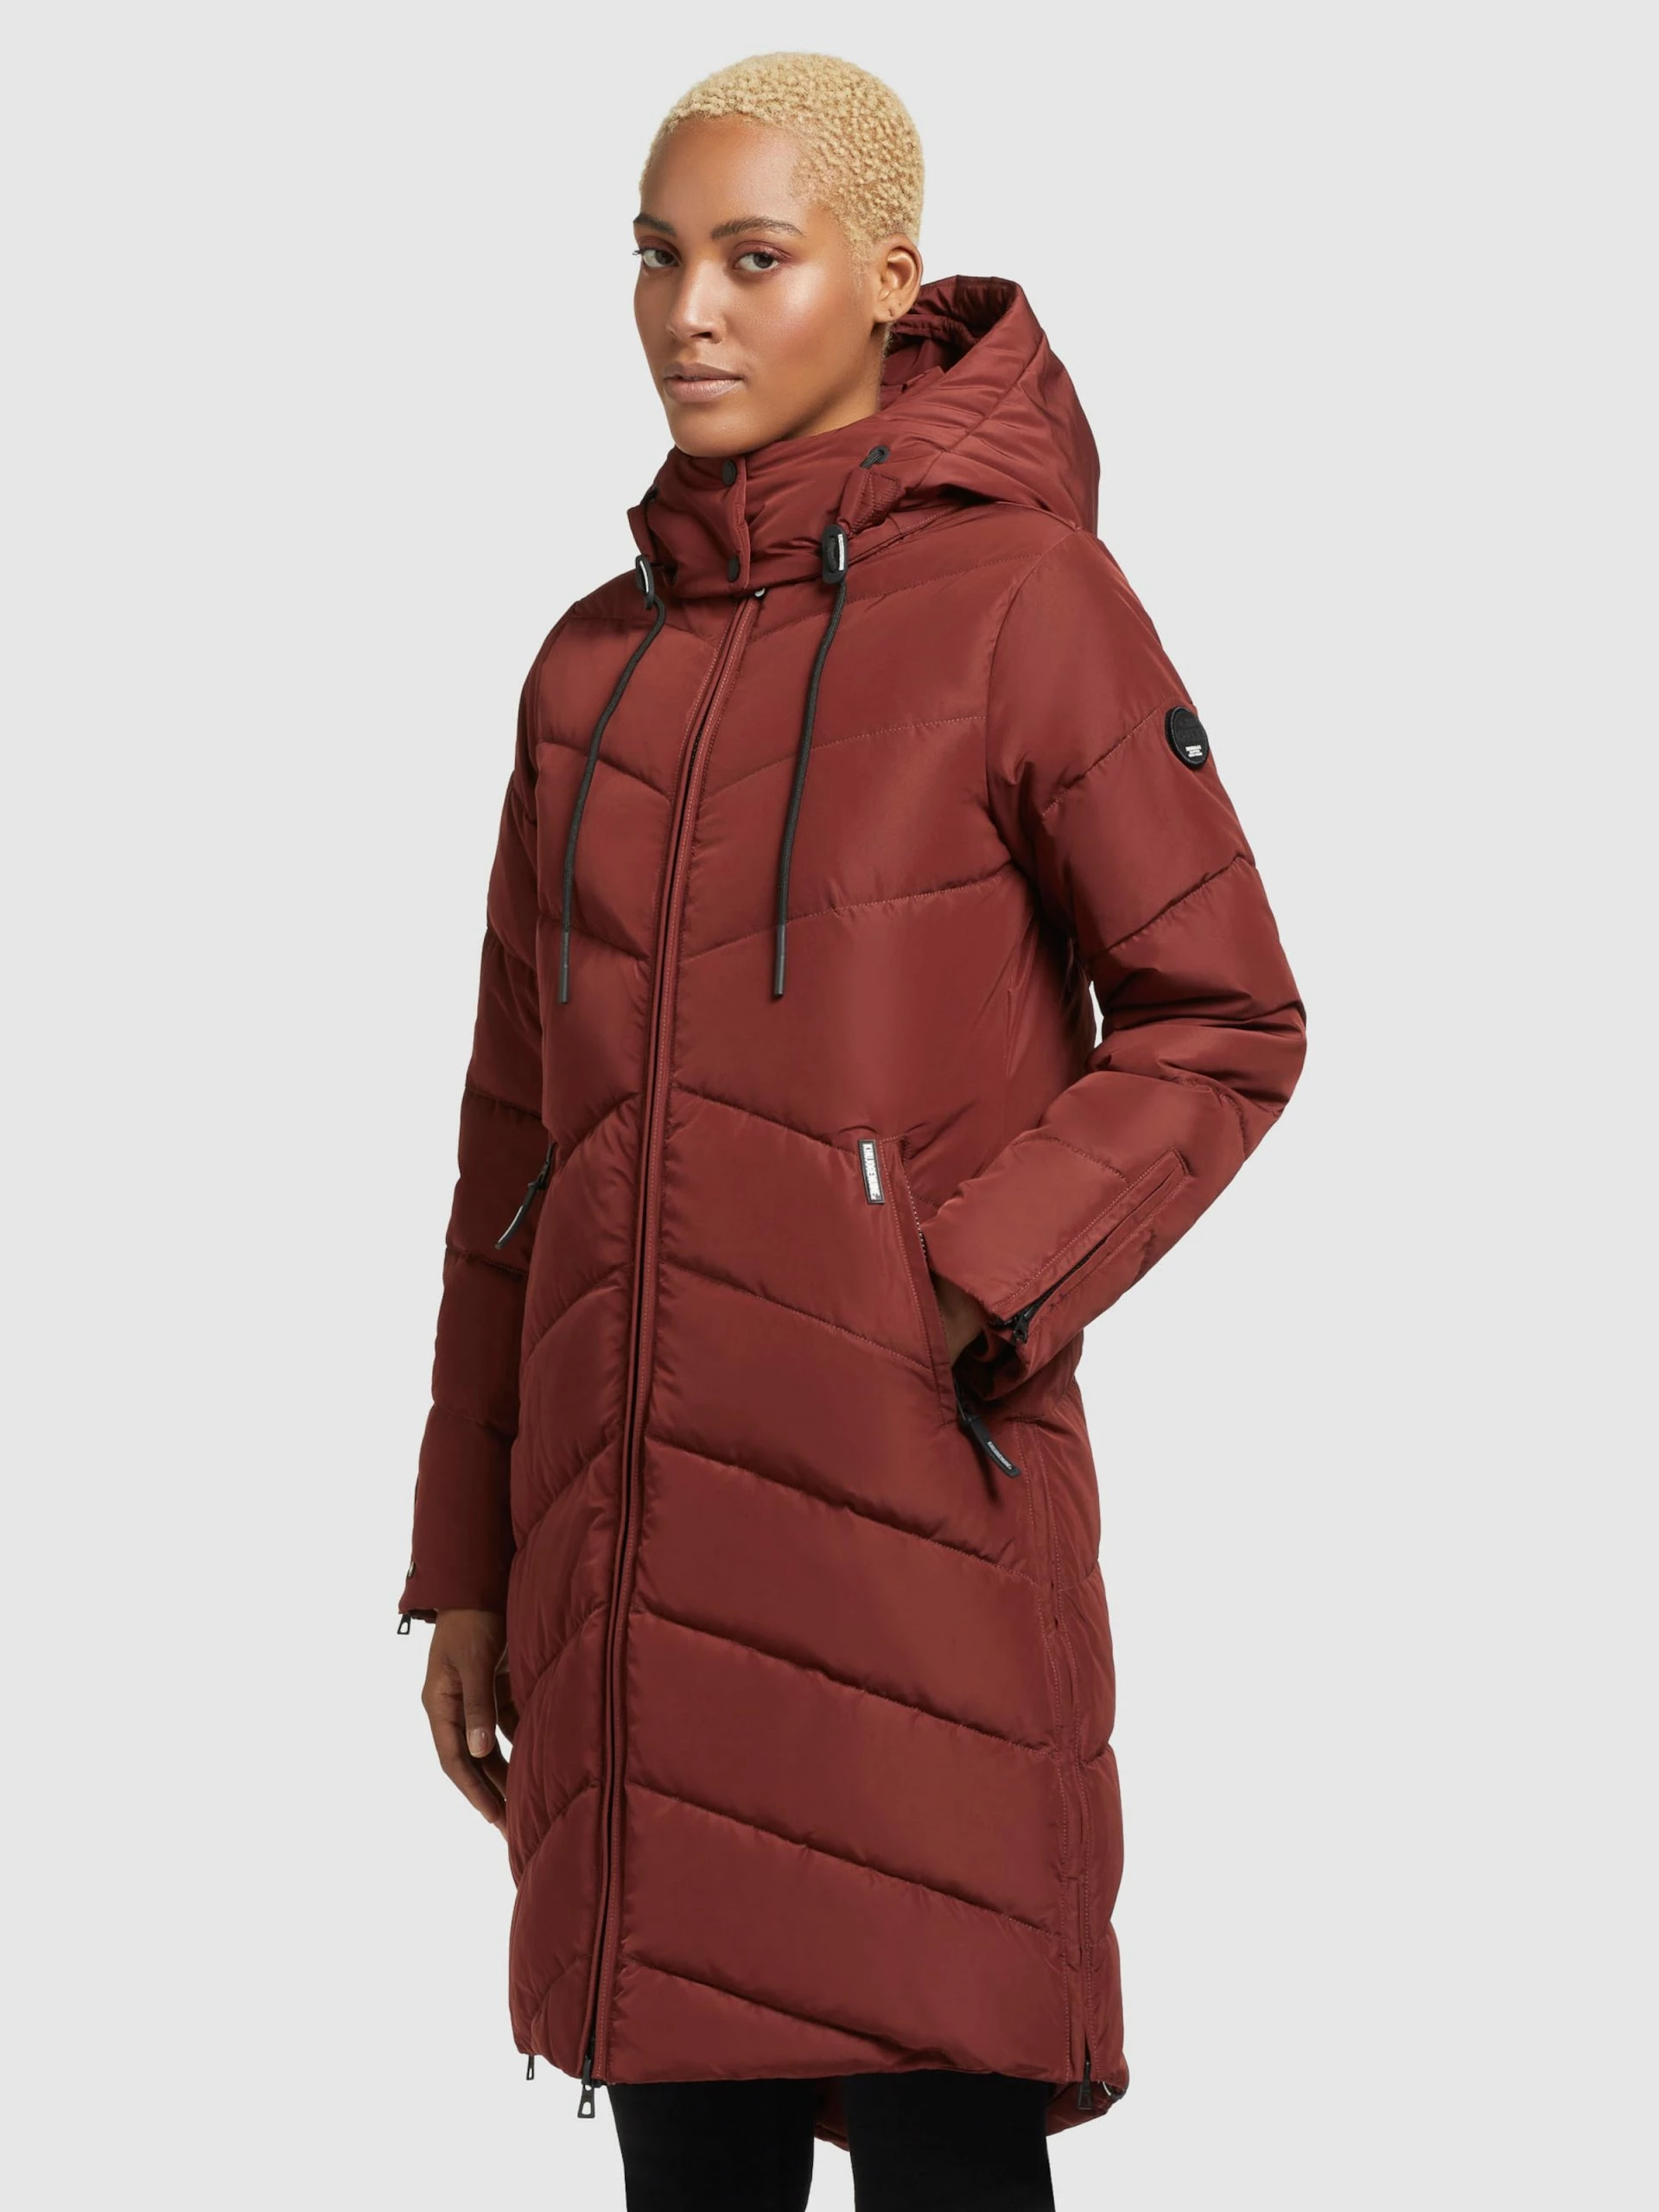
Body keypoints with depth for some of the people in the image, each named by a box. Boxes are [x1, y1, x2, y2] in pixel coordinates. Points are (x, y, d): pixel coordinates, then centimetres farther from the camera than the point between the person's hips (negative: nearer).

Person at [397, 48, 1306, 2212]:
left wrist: (963, 1295, -15)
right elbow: (518, 1136, 15)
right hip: (634, 1521, 5)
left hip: (910, 1497, -5)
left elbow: (1223, 1027, -2)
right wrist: (466, 1561, 13)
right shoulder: (597, 662, 13)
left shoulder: (1023, 595, -3)